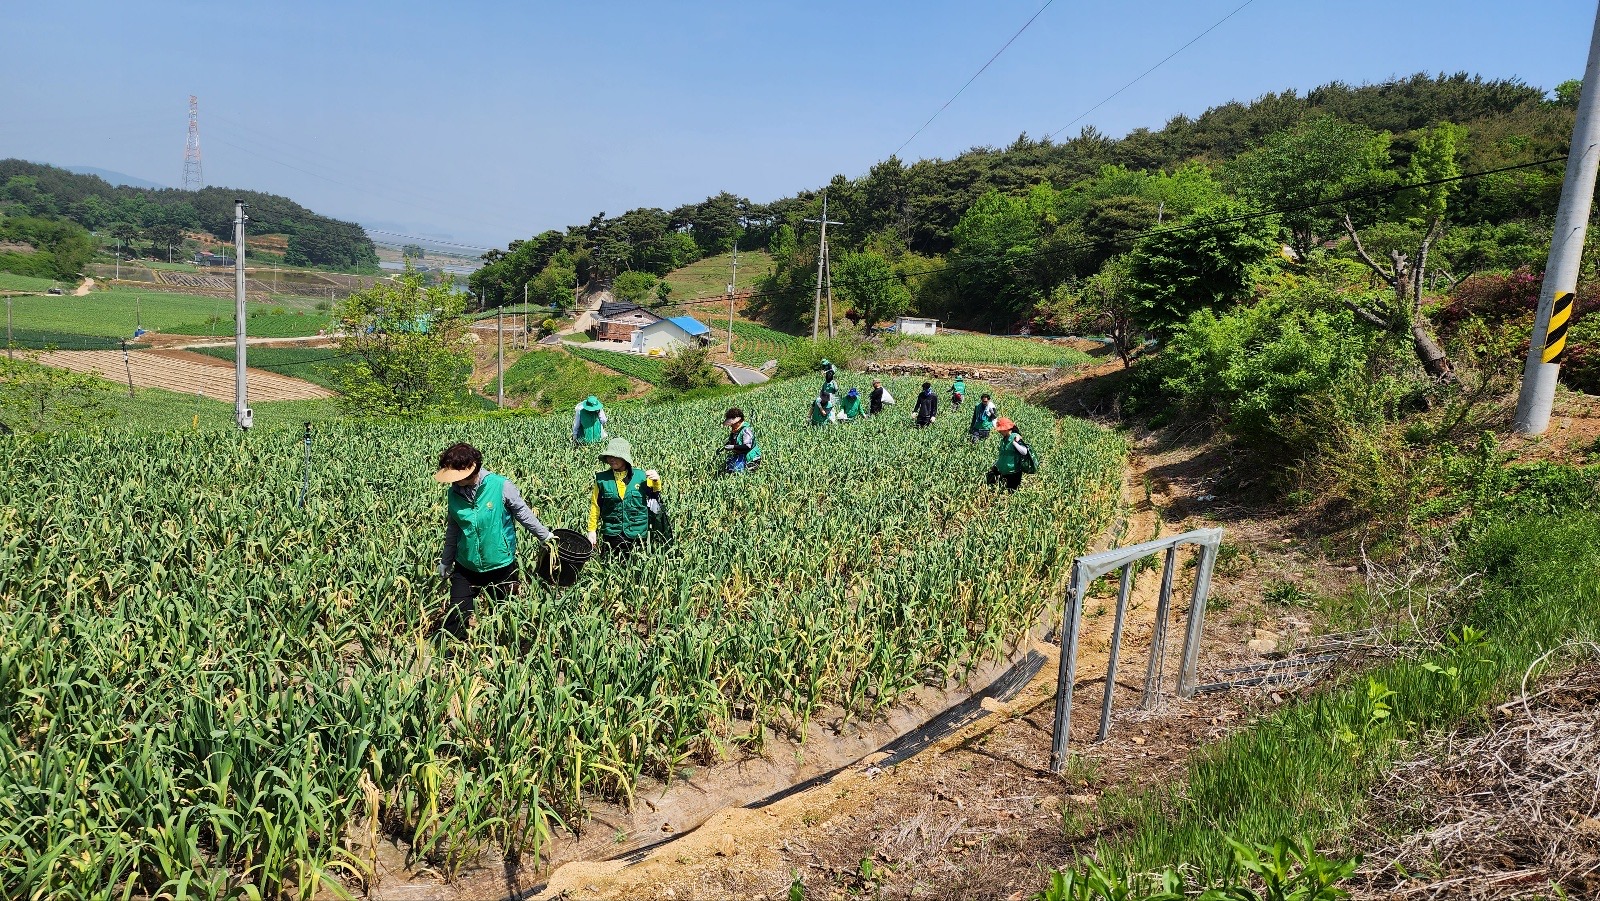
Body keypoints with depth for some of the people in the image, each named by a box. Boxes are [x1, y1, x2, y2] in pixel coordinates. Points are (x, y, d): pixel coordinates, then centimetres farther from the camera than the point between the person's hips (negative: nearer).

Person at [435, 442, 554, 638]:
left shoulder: (501, 486, -17)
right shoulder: (454, 493, -4)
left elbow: (524, 514, -5)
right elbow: (452, 531, 9)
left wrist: (546, 536, 2)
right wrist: (445, 562, 16)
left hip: (501, 566, -3)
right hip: (465, 569, 3)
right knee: (453, 622, 0)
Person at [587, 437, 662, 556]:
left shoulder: (641, 477, -2)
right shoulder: (602, 479, -2)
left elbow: (654, 497, 14)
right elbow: (595, 505, 4)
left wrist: (656, 481, -4)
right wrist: (592, 530, 4)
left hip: (637, 535, 0)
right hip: (610, 536, 0)